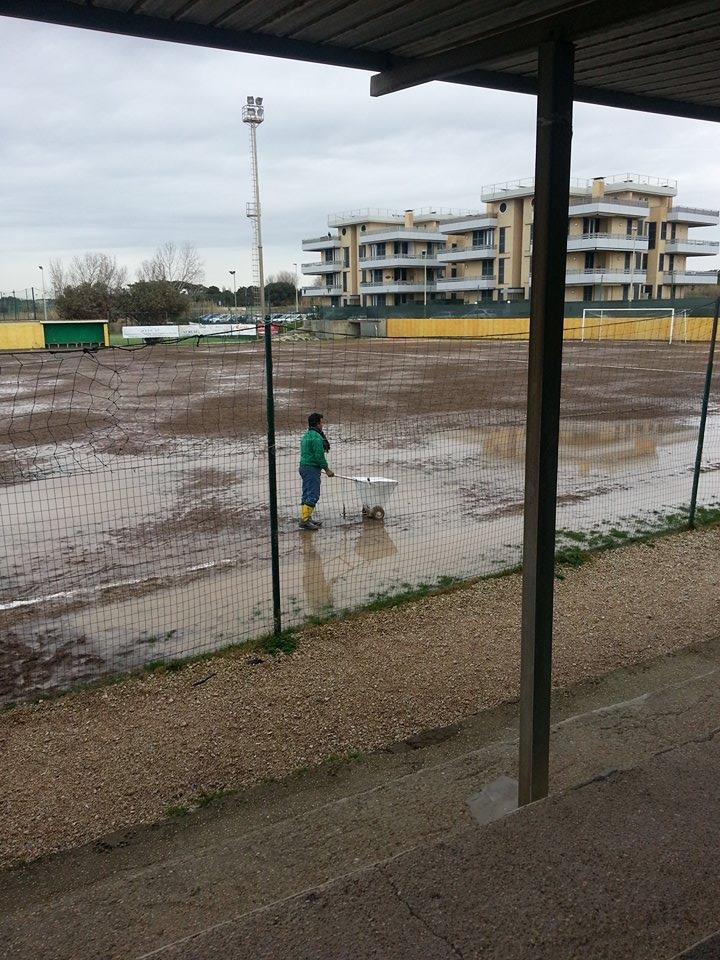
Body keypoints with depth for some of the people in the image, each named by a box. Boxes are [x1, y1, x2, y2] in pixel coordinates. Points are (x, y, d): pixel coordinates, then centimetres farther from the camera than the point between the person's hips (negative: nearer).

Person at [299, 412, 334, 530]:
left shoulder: (306, 435, 16)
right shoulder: (316, 437, -16)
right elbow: (319, 456, -19)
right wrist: (327, 469, -9)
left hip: (304, 467, 11)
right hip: (312, 468, -11)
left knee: (307, 494, 14)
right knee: (313, 495, -11)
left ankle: (307, 518, 21)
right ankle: (304, 521, -14)